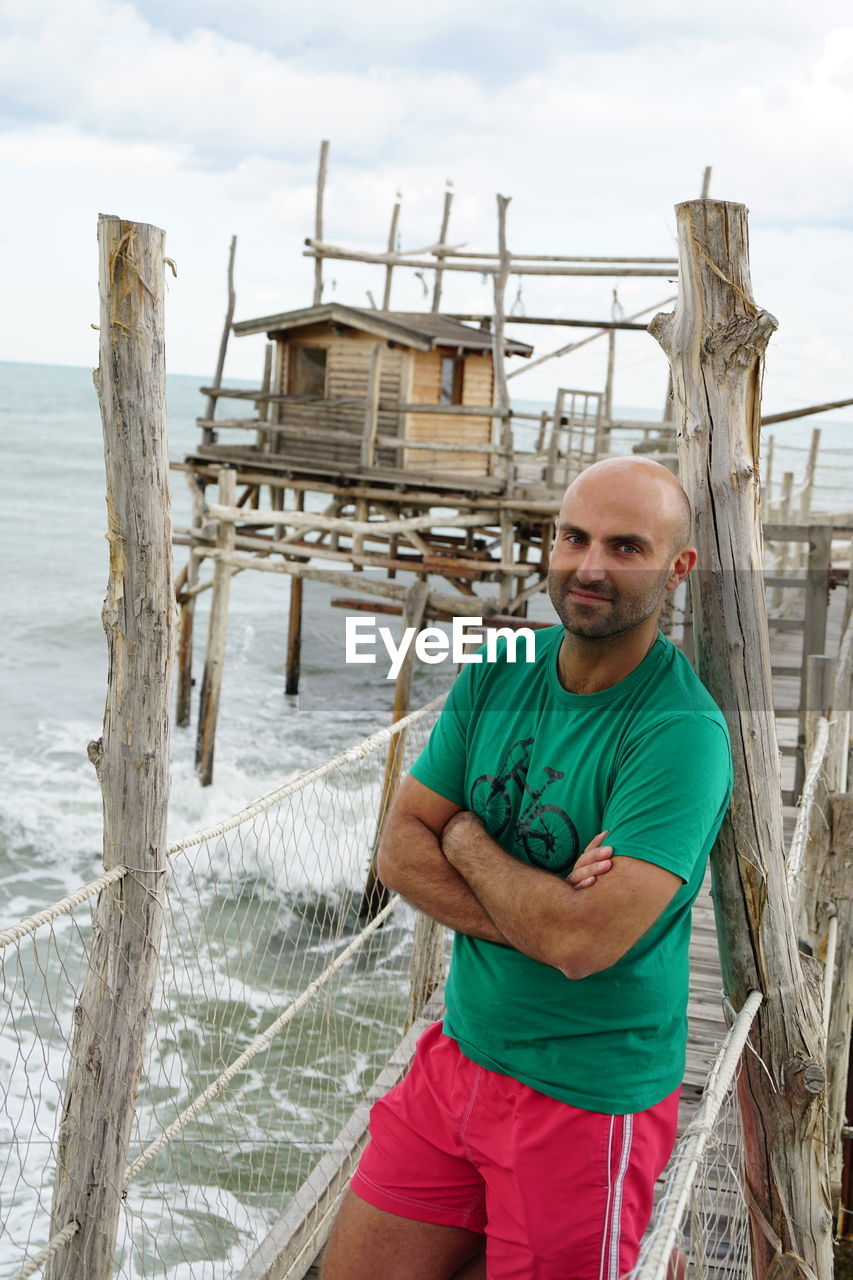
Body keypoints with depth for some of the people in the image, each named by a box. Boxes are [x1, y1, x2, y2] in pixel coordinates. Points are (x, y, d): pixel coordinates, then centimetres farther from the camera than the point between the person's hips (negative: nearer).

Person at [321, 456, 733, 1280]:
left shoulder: (682, 733, -20)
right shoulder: (498, 676, 0)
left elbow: (585, 942, -28)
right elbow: (399, 849, -3)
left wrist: (466, 841, -12)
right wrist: (533, 921, -19)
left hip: (588, 1097, -6)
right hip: (460, 1054, 6)